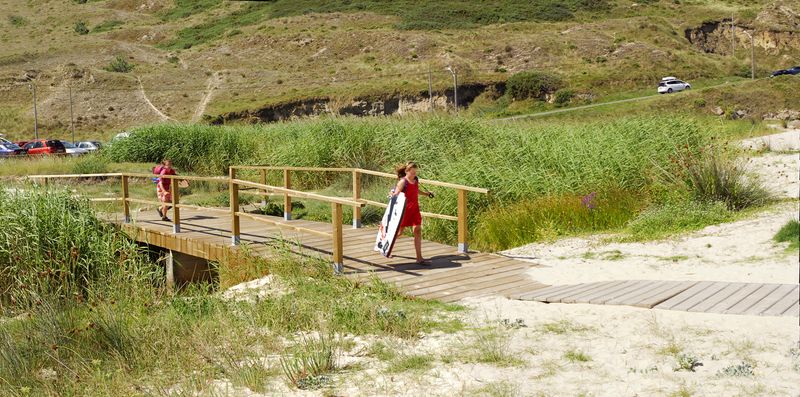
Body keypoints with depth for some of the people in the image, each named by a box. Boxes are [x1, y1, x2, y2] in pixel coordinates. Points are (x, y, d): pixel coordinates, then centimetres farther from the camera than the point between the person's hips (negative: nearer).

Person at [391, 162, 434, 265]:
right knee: (399, 232, 8)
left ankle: (419, 258, -6)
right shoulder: (403, 182, -16)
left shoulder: (416, 180, 4)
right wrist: (393, 194, -43)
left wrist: (425, 193, 35)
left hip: (414, 209, 5)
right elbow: (396, 194, -21)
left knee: (417, 231, -5)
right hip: (404, 209, -5)